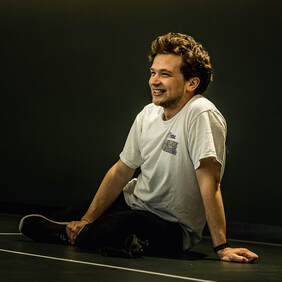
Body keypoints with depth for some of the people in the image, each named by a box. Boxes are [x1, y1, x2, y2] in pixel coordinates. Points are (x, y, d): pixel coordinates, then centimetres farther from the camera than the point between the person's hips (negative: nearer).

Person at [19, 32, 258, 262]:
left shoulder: (200, 115, -25)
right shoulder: (148, 114, -2)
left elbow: (209, 183, -30)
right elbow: (121, 171, 7)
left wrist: (222, 247, -32)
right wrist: (87, 220, 3)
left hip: (174, 229, -7)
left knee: (115, 227, -29)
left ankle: (77, 235, -1)